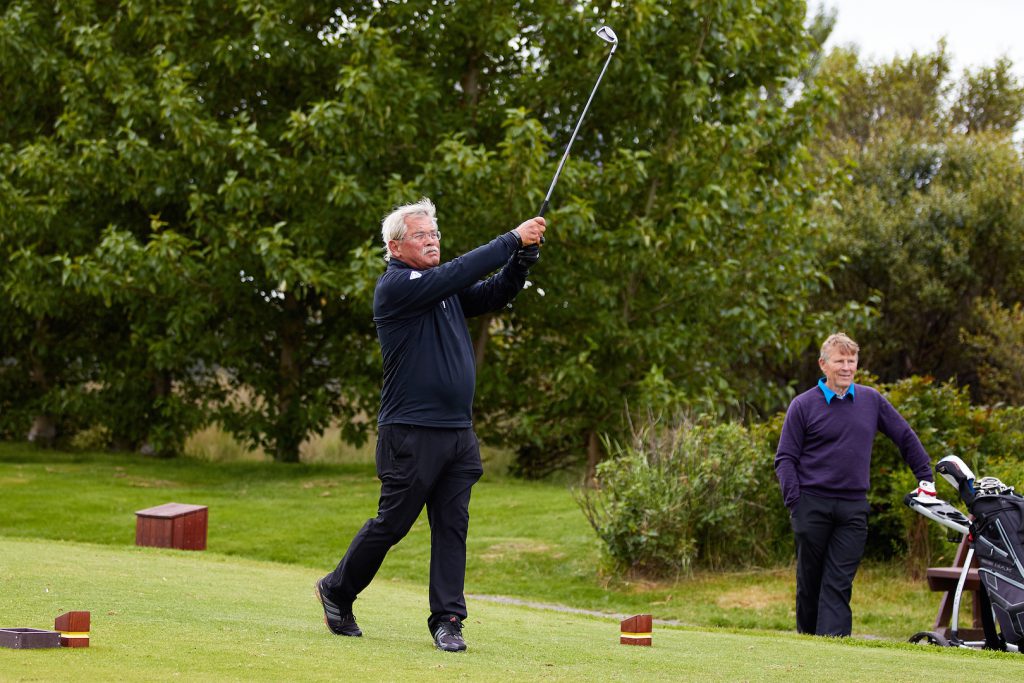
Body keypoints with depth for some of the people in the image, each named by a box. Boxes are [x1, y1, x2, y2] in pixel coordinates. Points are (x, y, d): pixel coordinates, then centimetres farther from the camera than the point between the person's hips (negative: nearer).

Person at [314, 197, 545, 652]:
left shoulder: (445, 289, 16)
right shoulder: (396, 286, -9)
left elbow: (494, 294, 11)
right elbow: (457, 274, -20)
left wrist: (523, 258, -7)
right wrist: (513, 240, -18)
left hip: (459, 433, 7)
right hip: (411, 431, -7)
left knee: (452, 527, 3)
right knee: (391, 523, 2)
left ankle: (447, 619, 6)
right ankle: (337, 590, 21)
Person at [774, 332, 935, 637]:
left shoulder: (871, 400, 9)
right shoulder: (803, 405, 1)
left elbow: (906, 438, 18)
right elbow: (785, 458, 0)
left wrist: (925, 478, 14)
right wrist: (793, 499, -11)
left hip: (853, 507, 2)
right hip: (813, 504, -2)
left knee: (839, 584, -5)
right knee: (810, 580, 6)